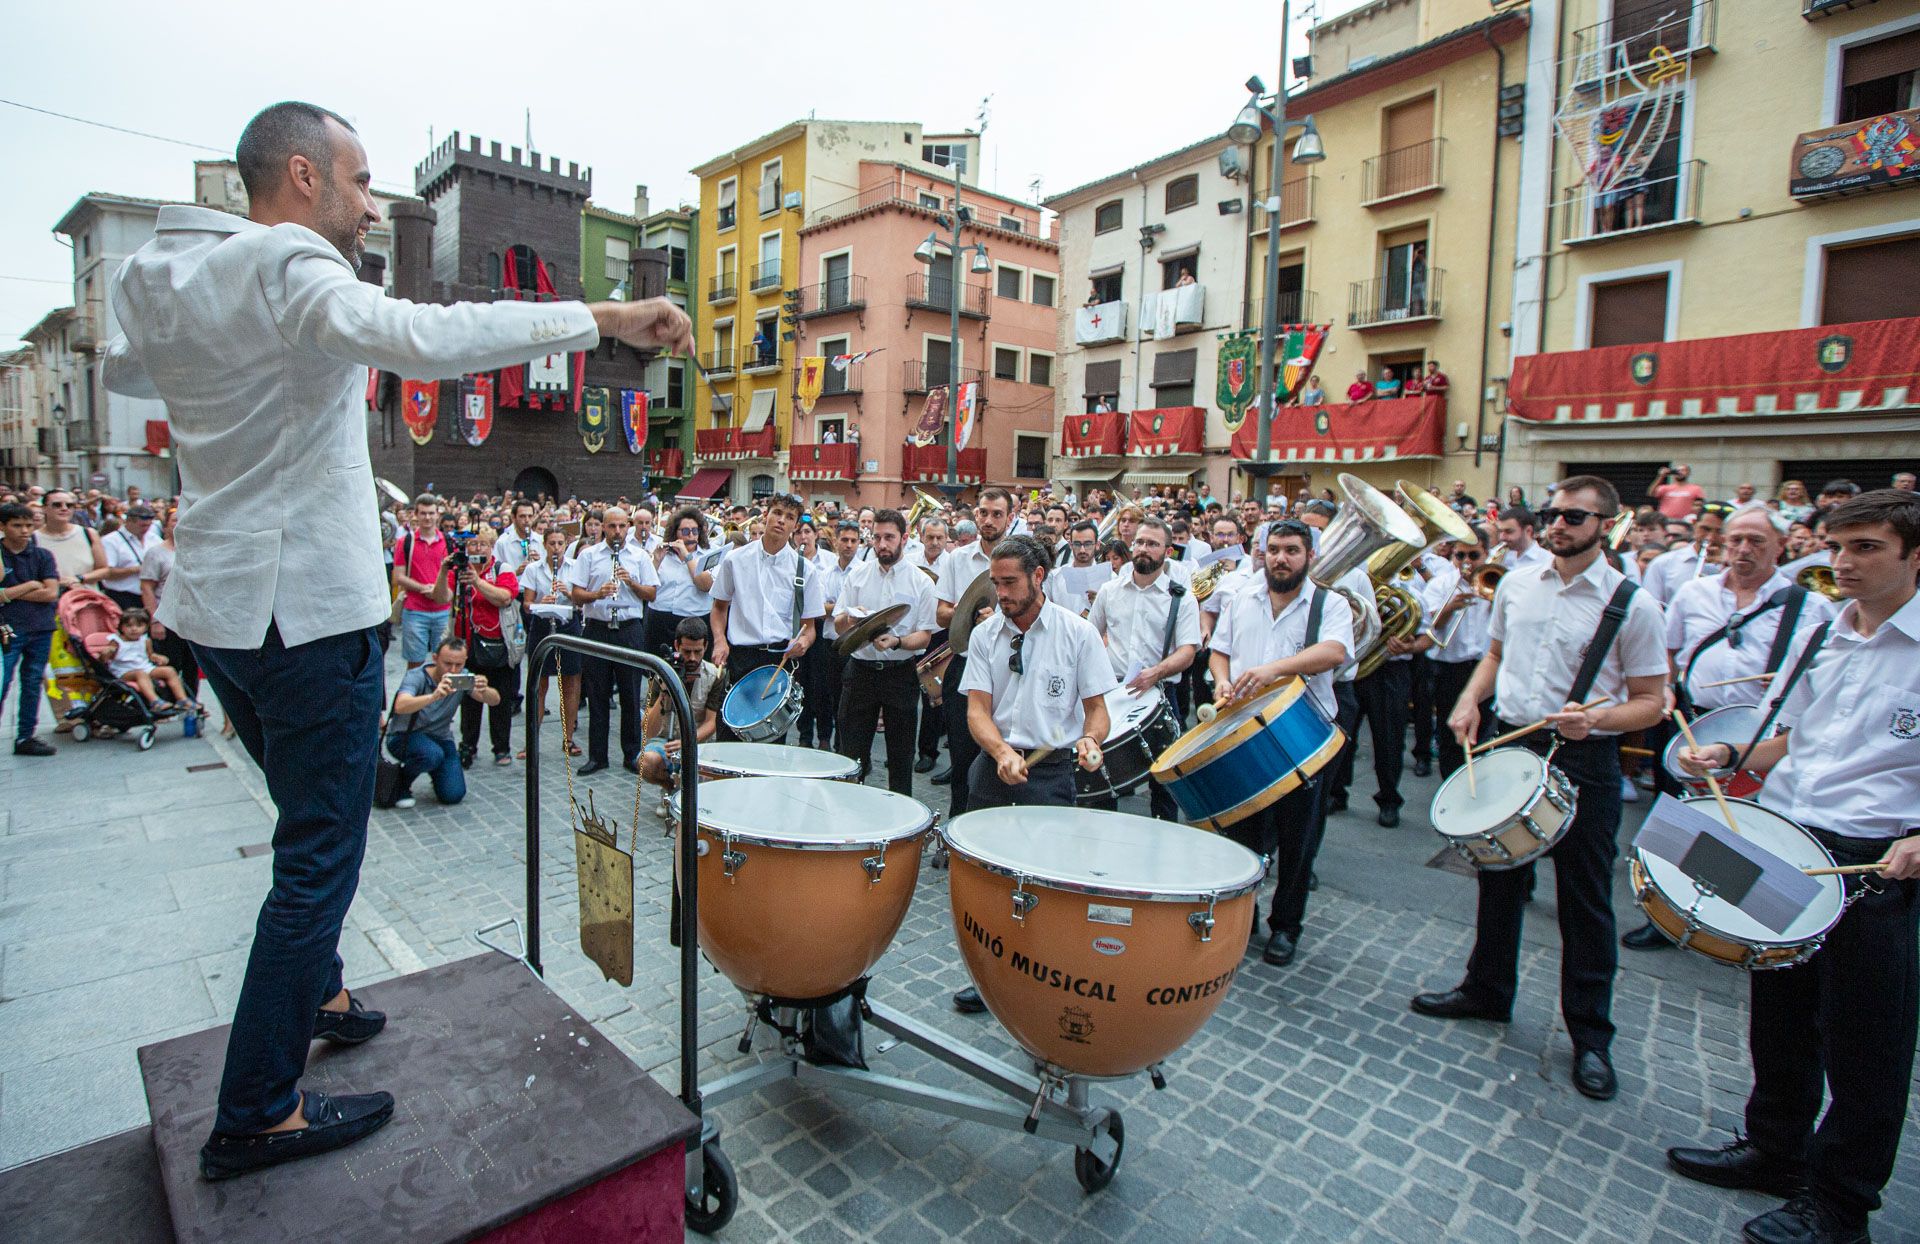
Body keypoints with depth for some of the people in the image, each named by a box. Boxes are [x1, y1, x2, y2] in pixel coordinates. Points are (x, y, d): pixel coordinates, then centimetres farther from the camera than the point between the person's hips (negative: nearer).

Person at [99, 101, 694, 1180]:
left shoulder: (156, 281, 12)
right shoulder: (285, 264, -14)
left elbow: (125, 373, 32)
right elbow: (419, 337, -34)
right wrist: (604, 317, -34)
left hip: (214, 604, 9)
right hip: (308, 608, -9)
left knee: (312, 826, 24)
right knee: (322, 856, 0)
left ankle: (315, 994, 41)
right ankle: (256, 1115, 12)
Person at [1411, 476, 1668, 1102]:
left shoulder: (1632, 604, -9)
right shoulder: (1516, 583, 5)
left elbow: (1652, 701, -6)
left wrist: (1595, 718, -25)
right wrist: (1469, 700, 1)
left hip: (1584, 762, -4)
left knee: (1585, 899, 6)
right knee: (1499, 876, 17)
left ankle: (1590, 1034, 23)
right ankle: (1487, 990, 36)